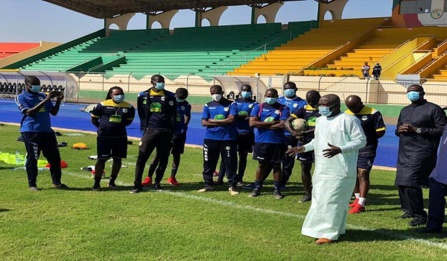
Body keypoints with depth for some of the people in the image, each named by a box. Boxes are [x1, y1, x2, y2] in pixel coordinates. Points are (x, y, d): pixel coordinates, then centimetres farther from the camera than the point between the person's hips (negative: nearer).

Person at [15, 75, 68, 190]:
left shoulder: (43, 95, 13)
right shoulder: (21, 97, -2)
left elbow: (54, 112, 13)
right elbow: (29, 112, -18)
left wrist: (58, 101, -6)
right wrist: (46, 100, -21)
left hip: (47, 131, 5)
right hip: (30, 132, -5)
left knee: (55, 157, 6)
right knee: (32, 158, 1)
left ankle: (56, 182, 17)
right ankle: (32, 184, 13)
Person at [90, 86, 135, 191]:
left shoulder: (128, 107, -1)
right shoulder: (102, 105, -8)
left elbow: (128, 120, 15)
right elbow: (94, 119, 3)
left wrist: (119, 126, 7)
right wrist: (103, 127, 3)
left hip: (120, 137, 3)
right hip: (104, 136, -3)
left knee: (118, 159, 8)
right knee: (101, 159, 0)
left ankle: (112, 181, 23)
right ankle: (97, 183, 10)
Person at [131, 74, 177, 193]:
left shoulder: (170, 97, 3)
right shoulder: (143, 96, 4)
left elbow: (173, 116, 3)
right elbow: (141, 114, 9)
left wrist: (172, 132, -3)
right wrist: (145, 127, 0)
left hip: (165, 132, 1)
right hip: (150, 130, -1)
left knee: (163, 159, 8)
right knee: (142, 157, -7)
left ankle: (157, 183, 23)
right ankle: (137, 184, 0)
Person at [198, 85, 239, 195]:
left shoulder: (231, 104, 1)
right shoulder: (208, 106, 8)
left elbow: (231, 119, -13)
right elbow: (204, 122, -1)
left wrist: (213, 121, -6)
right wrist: (222, 122, -10)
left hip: (228, 138, -2)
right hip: (210, 138, 3)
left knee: (230, 163, 1)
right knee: (208, 163, 8)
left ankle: (232, 186, 9)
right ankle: (208, 185, 21)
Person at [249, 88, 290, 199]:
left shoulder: (283, 109, -2)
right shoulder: (258, 107, 3)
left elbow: (282, 125, -15)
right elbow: (252, 123, -11)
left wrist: (262, 125, -9)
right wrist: (272, 123, -12)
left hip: (277, 142, -1)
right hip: (261, 141, 1)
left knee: (276, 165, 8)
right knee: (261, 165, 10)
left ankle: (277, 189, 19)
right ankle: (257, 188, 20)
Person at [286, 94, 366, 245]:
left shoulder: (349, 120, -12)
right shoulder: (320, 120, 14)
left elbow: (361, 140, -15)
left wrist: (340, 150, -28)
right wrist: (303, 148, 11)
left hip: (340, 171, -8)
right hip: (322, 170, 9)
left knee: (333, 201, -7)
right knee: (320, 200, 13)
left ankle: (329, 233, -1)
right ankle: (319, 229, 24)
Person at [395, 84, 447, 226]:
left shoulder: (433, 109, -4)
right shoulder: (404, 110, 19)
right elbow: (397, 130, 25)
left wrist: (417, 130, -18)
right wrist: (400, 130, -1)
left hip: (421, 152, -8)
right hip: (404, 152, 8)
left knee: (411, 183, -16)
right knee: (401, 183, 9)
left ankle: (419, 215, -3)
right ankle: (409, 210, 26)